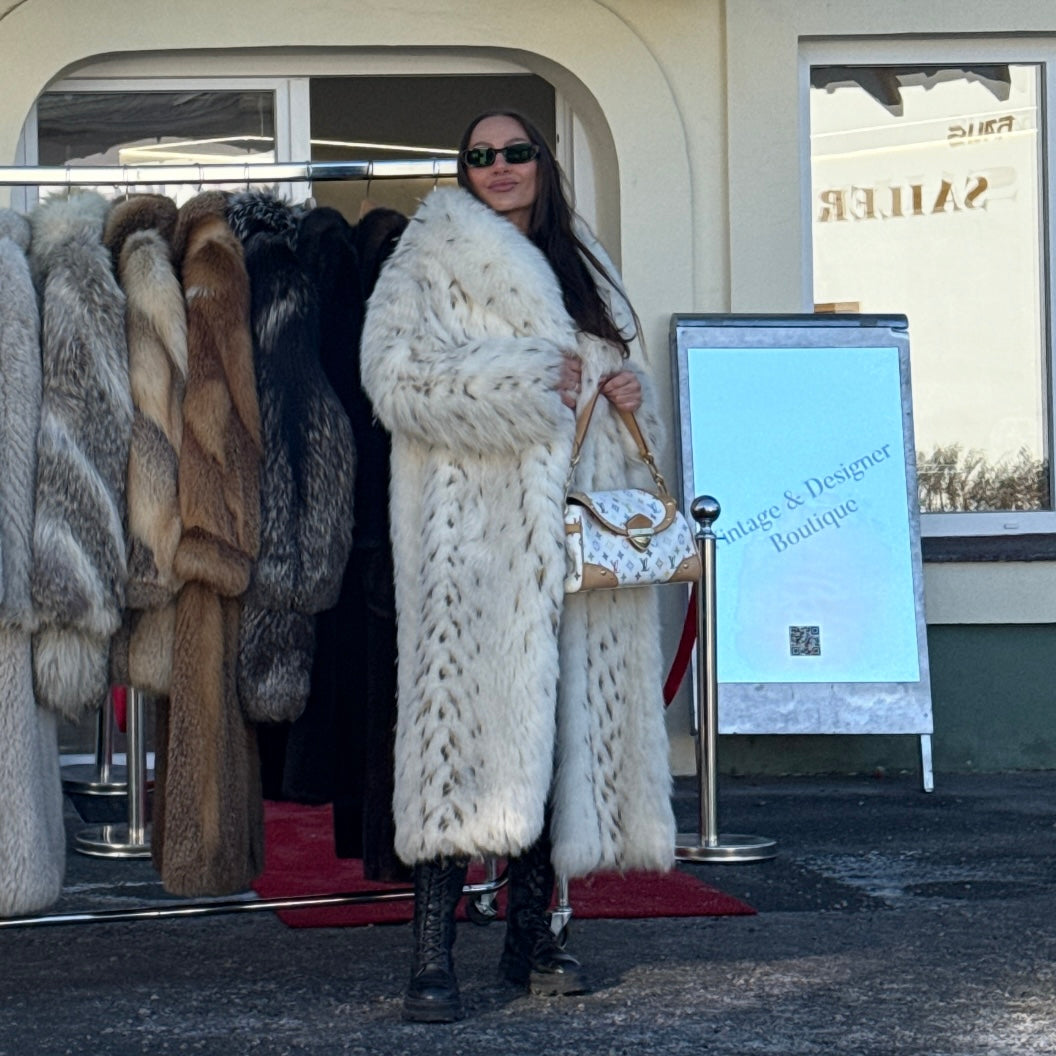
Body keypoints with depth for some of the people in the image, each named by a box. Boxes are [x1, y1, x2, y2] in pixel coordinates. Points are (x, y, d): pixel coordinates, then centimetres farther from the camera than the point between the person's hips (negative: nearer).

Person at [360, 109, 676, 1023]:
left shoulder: (581, 268, 22)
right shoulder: (431, 262, 3)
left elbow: (616, 382, 29)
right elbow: (395, 371, -11)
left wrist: (631, 398, 5)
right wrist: (525, 379, -13)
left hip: (576, 533, 6)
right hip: (474, 531, -6)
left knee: (567, 720, 5)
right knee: (469, 713, -14)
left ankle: (532, 935, 16)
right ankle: (433, 956, -13)